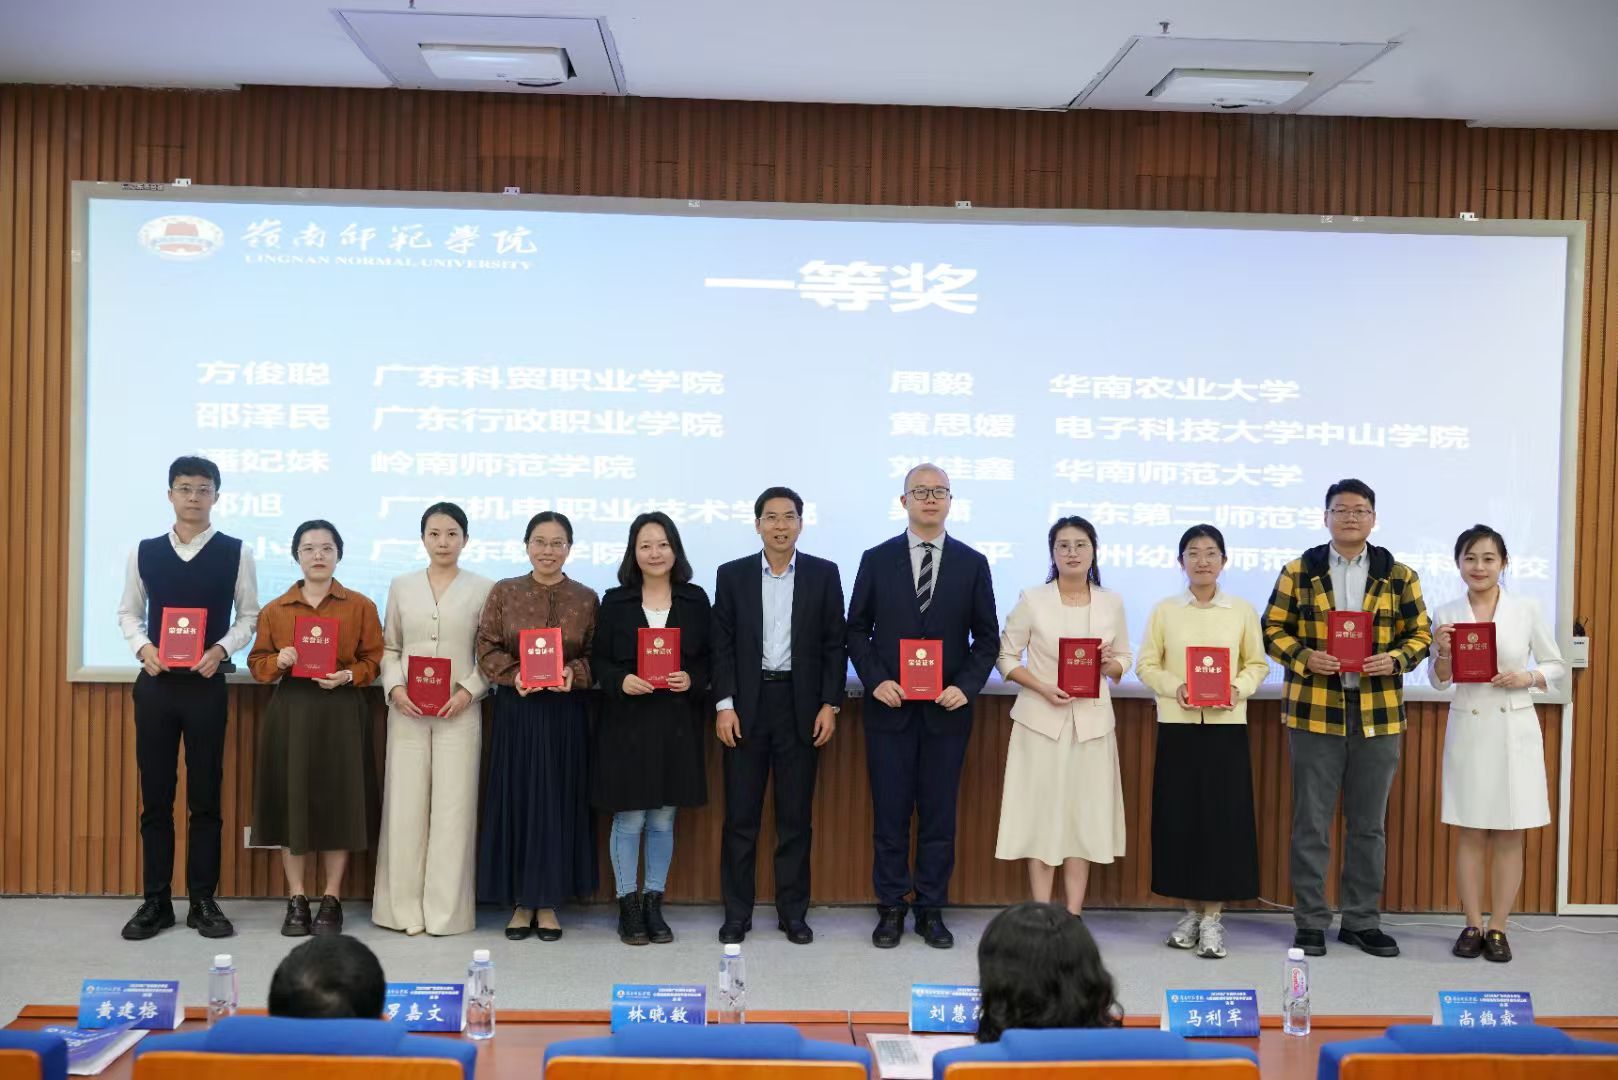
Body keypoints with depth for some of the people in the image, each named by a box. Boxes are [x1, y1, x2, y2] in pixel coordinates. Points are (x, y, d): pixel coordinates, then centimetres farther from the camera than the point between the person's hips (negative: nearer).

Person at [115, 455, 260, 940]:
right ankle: (156, 901, 14)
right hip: (154, 683, 2)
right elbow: (128, 611, 11)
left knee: (206, 796, 3)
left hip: (206, 684, -2)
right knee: (155, 795, 6)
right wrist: (142, 646, -7)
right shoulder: (144, 552, 5)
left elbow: (249, 615, 3)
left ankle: (203, 901, 13)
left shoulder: (235, 553, 0)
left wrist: (221, 650, -13)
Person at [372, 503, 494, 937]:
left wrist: (468, 691, -10)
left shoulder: (483, 588, 4)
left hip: (458, 711, -2)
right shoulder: (401, 586, 11)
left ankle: (446, 910, 7)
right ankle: (405, 907, 10)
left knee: (453, 807, -1)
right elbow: (389, 647, 12)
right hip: (408, 710, 2)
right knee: (405, 805, 2)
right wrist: (395, 689, -4)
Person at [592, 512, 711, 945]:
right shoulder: (615, 601, 2)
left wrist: (692, 680, -12)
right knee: (628, 820, 3)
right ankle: (628, 906, 15)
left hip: (677, 724, 1)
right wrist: (621, 681, -17)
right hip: (627, 723, -1)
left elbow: (710, 658, 7)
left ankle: (654, 905, 21)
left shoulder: (695, 600, 5)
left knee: (663, 820, 9)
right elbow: (599, 660, 2)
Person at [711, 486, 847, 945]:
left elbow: (835, 643, 3)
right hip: (746, 704, 0)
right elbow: (722, 645, 2)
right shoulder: (733, 575, 4)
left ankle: (793, 912, 15)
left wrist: (829, 704, -4)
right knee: (741, 814, 3)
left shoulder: (824, 574, 4)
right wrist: (724, 704, -5)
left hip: (801, 704, 0)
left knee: (796, 815, 6)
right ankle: (737, 912, 12)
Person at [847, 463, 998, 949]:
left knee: (939, 815, 6)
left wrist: (967, 686, -9)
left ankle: (931, 911, 17)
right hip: (890, 708, 0)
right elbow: (857, 629, 5)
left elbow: (986, 636, 5)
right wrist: (875, 680, -8)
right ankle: (891, 909, 15)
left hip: (947, 710, 1)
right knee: (889, 814, 4)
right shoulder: (876, 559, 3)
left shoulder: (972, 563, 4)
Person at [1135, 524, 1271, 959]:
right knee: (1179, 817, 3)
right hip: (1177, 725, 1)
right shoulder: (1165, 610, 5)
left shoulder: (1242, 611, 5)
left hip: (1226, 725, -1)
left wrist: (1237, 688, -12)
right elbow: (1146, 664, 4)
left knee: (1222, 817, -2)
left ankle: (1213, 917, 6)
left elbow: (1258, 664, 7)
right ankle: (1191, 910, 16)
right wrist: (1174, 687, -13)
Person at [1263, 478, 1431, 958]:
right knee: (1311, 822, 3)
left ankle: (1362, 920, 21)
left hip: (1378, 714, 2)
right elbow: (1274, 629, 3)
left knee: (1369, 824, 10)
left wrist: (1394, 660, -12)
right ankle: (1310, 921, 13)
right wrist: (1304, 658, -15)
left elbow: (1420, 633, 8)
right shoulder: (1299, 571, 3)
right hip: (1314, 710, -1)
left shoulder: (1398, 575, 6)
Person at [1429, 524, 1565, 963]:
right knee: (1470, 834, 6)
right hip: (1467, 730, 1)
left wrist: (1527, 677, -13)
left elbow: (1556, 665, 6)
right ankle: (1473, 926, 14)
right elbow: (1440, 682, 5)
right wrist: (1442, 653, -15)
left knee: (1509, 835, 4)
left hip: (1514, 731, -1)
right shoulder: (1446, 614, 1)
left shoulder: (1526, 610, -1)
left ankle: (1498, 928, 13)